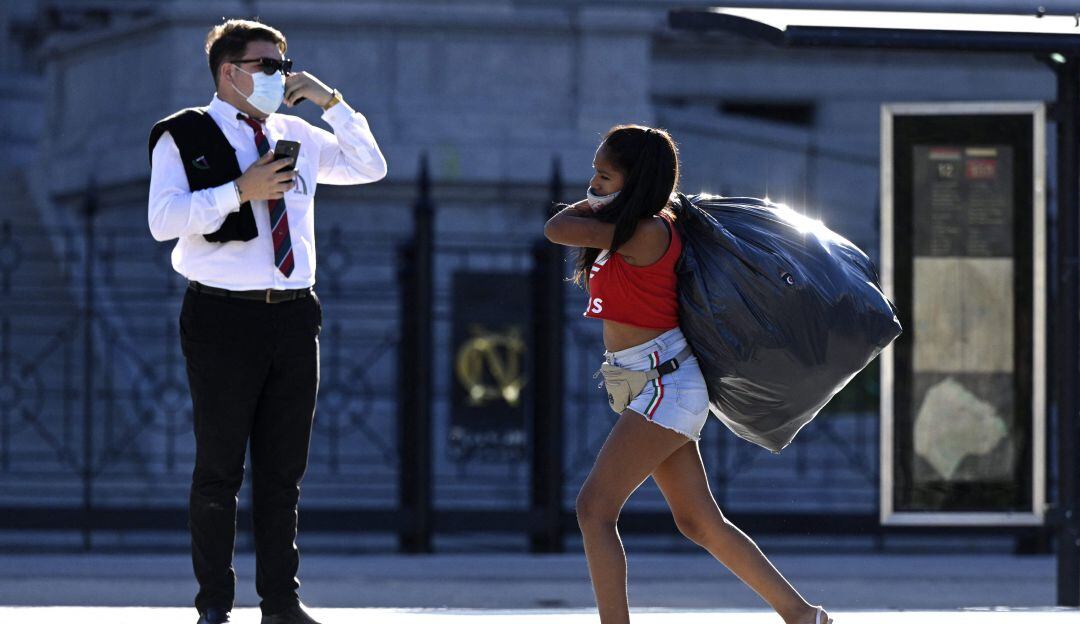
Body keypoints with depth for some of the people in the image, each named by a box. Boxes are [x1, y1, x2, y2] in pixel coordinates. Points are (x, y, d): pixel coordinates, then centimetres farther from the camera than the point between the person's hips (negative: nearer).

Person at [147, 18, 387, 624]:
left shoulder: (296, 136, 16)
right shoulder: (186, 137, 0)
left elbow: (371, 167, 19)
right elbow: (164, 219, -11)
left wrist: (330, 101, 8)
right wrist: (239, 191, -20)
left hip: (294, 315, 5)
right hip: (224, 316, -5)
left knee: (285, 469, 6)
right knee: (219, 467, -2)